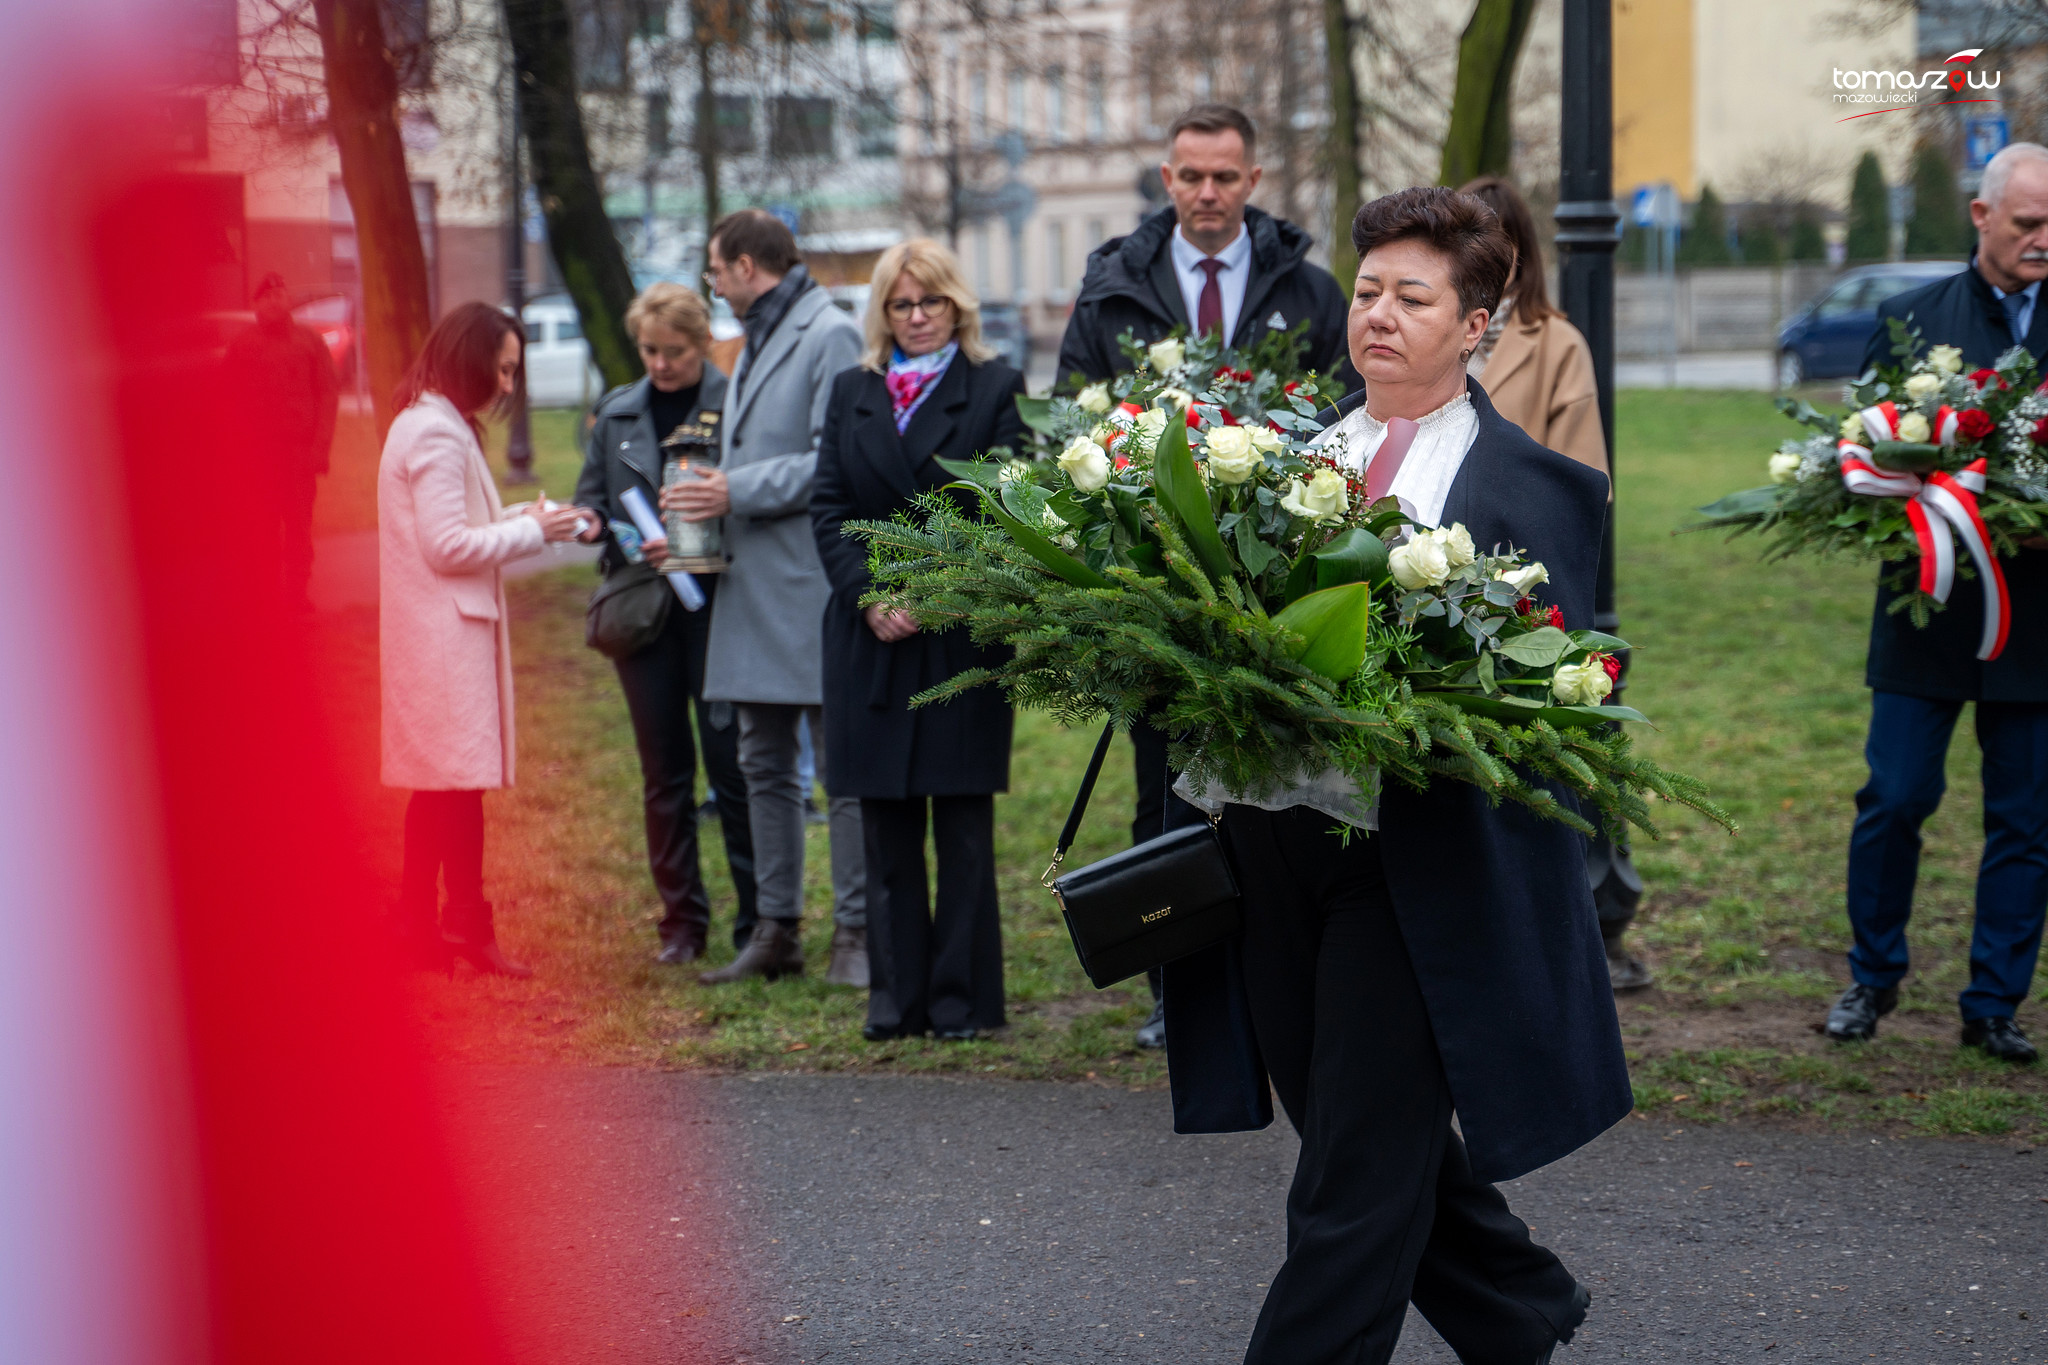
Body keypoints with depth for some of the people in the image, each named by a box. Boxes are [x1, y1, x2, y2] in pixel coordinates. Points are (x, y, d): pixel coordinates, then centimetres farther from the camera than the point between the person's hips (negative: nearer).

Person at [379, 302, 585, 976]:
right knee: (460, 776, -6)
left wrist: (522, 523, 7)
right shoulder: (438, 433, -16)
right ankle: (467, 924, -2)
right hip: (447, 633, -11)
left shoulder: (425, 424, 17)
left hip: (434, 631, 11)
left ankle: (418, 922, 17)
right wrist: (532, 529, -13)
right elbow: (447, 546, -20)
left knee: (435, 781, 13)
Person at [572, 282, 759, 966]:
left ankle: (758, 921, 5)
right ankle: (681, 920, 17)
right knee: (663, 769, 9)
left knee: (731, 763, -4)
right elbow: (592, 495, 19)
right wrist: (592, 521, -3)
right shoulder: (616, 413, 12)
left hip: (715, 605, -5)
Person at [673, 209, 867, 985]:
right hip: (754, 590, 10)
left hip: (814, 589, -10)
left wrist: (737, 491, -16)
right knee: (763, 767, 12)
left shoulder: (830, 337, -9)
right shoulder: (754, 345, 20)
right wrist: (710, 500, 10)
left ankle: (856, 931, 1)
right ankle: (775, 929, 18)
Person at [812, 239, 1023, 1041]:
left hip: (961, 635, -3)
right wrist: (869, 596, -7)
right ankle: (896, 998, 10)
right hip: (870, 635, 3)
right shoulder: (853, 394, 14)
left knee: (962, 825, 0)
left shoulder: (995, 389, 4)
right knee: (887, 828, 5)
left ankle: (963, 998, 5)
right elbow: (828, 506, 8)